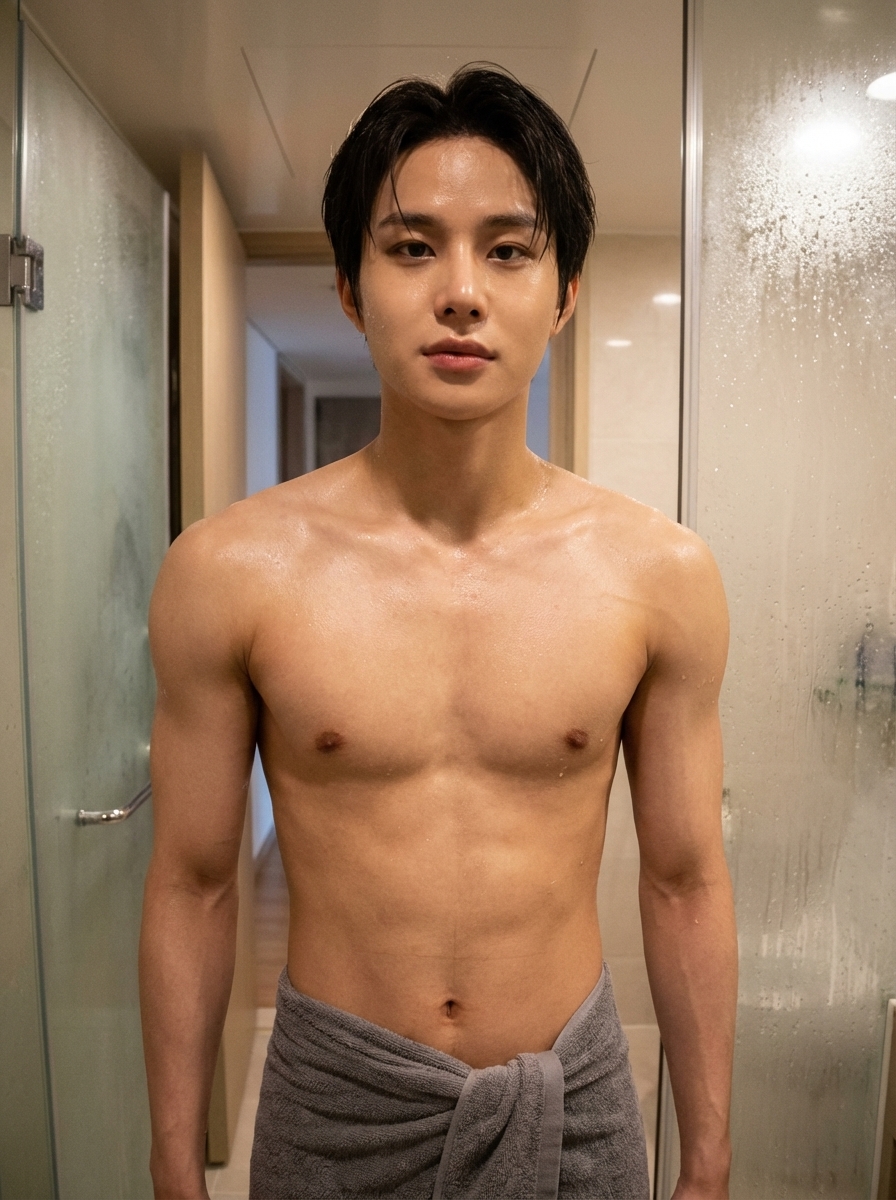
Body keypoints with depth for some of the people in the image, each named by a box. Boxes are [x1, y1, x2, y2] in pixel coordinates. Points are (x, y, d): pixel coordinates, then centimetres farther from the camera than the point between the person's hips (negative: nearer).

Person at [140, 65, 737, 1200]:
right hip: (334, 1104, 0)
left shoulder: (659, 572, -11)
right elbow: (192, 888, -5)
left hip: (573, 1100, 1)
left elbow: (686, 884, -3)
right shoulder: (231, 568, -14)